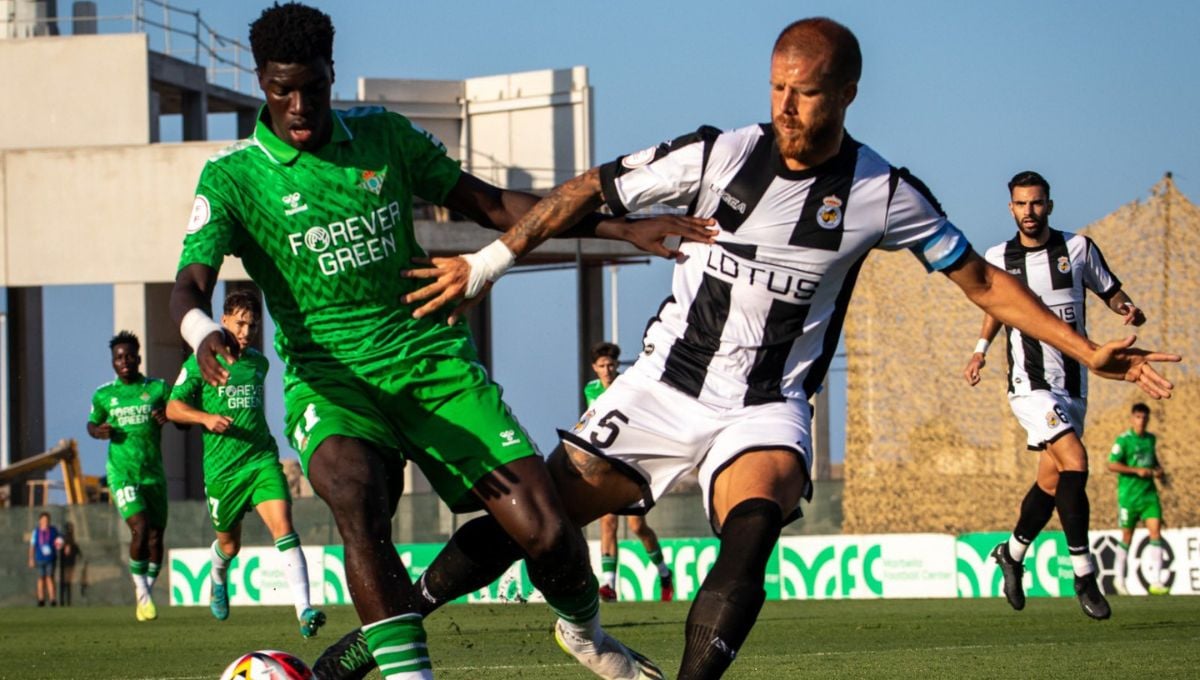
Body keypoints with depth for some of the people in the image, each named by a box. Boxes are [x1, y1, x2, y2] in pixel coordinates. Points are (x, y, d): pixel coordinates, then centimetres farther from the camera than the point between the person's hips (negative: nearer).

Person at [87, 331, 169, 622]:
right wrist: (98, 431, -3)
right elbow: (92, 423, 20)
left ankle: (147, 594, 21)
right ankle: (141, 593, -5)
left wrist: (169, 417, -15)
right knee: (140, 529, -19)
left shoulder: (158, 388, 4)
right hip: (122, 474, -2)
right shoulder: (104, 395, 6)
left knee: (156, 536, 3)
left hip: (154, 474, 2)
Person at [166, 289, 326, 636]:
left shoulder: (259, 363, 11)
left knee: (283, 527, -19)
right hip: (221, 467, -2)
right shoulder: (202, 361, -3)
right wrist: (206, 417, -21)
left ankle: (304, 610, -28)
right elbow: (173, 407, -5)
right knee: (229, 544, 13)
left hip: (262, 460, 2)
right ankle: (218, 580, 51)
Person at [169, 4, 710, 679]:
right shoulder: (232, 176, -2)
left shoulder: (384, 136, 6)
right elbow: (191, 282, -14)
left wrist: (626, 229, 7)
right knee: (357, 496, -37)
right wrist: (202, 329, -40)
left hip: (433, 359, 2)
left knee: (545, 528, -10)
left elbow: (492, 204, 13)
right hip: (331, 376, -2)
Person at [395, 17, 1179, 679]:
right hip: (666, 381, 1)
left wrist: (1090, 352, -2)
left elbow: (983, 281, 3)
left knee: (754, 522, -33)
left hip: (768, 406, 0)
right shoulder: (718, 155, -9)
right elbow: (590, 190, 0)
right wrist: (487, 264, 0)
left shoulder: (885, 195, -8)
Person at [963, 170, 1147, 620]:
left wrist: (1128, 309, -9)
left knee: (1052, 480, 10)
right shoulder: (998, 259, 2)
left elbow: (1109, 291, 12)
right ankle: (1083, 575, -17)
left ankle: (1013, 552, 35)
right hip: (1030, 384, -3)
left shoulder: (1077, 248, 2)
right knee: (1074, 463, -21)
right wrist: (981, 349, 9)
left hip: (1073, 384, 3)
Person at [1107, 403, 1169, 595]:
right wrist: (1137, 470, -20)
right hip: (1129, 494, -4)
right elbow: (1112, 465, -13)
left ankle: (1155, 582, -11)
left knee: (1155, 531, -9)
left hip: (1149, 493, 4)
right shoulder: (1123, 440, -8)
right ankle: (1119, 579, 22)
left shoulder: (1151, 439, 10)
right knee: (1127, 537, 4)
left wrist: (1159, 471, 10)